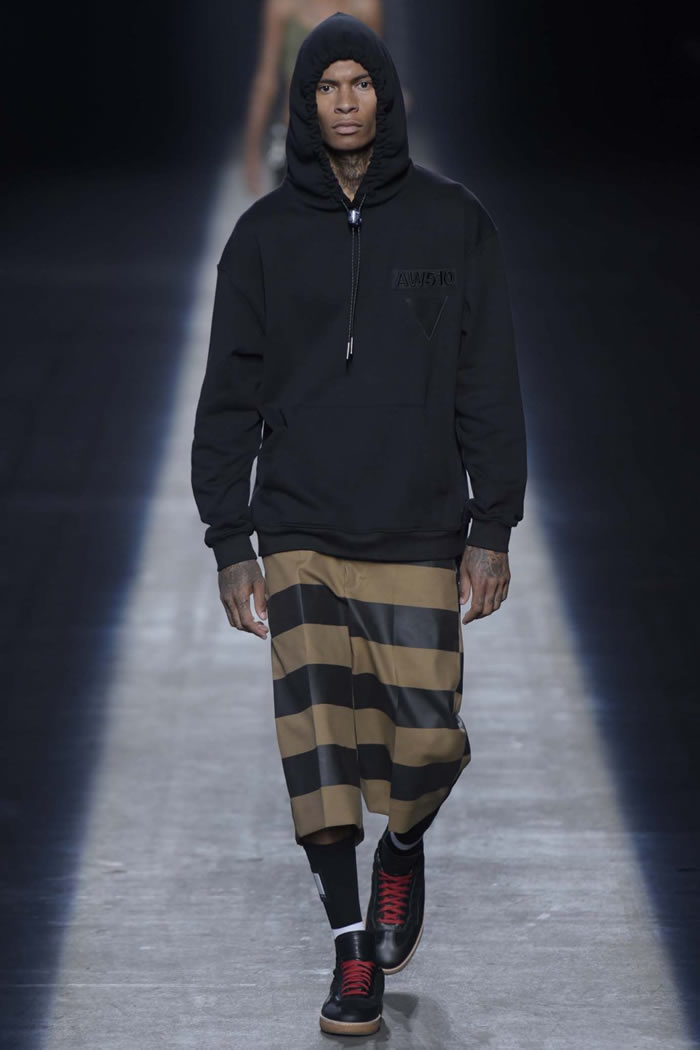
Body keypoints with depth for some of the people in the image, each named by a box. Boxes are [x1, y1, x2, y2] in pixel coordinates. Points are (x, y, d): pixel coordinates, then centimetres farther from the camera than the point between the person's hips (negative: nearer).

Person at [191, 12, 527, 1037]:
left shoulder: (451, 221, 3)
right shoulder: (266, 233, 4)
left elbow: (489, 385, 3)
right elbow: (231, 395, 7)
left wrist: (493, 528, -2)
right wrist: (230, 543, 1)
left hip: (419, 536, 0)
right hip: (301, 534, 0)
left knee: (427, 740, -3)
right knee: (320, 733, -8)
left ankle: (403, 852, 32)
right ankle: (353, 954, 4)